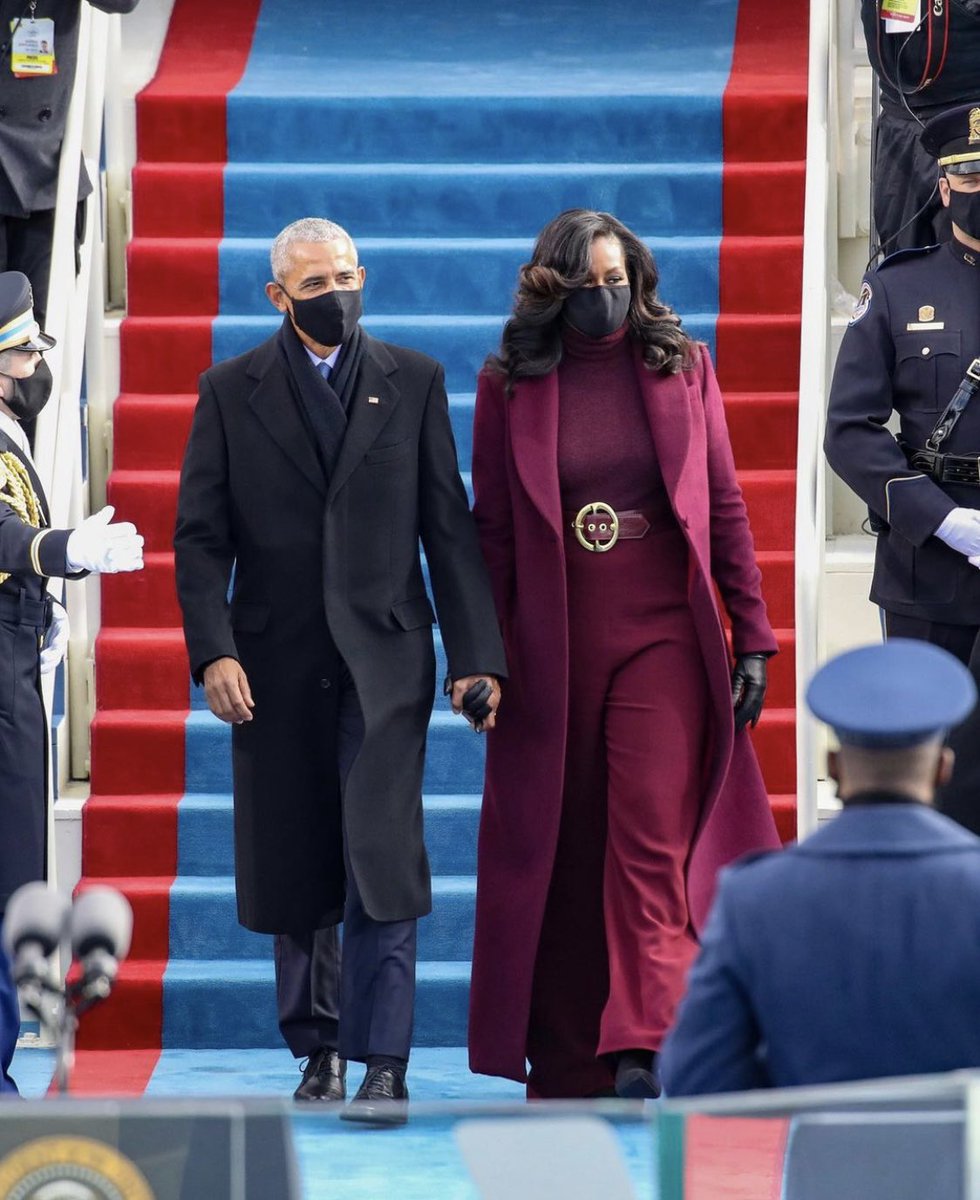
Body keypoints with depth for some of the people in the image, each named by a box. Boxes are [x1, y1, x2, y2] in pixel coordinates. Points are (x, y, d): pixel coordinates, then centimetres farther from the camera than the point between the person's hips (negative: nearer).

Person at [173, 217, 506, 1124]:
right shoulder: (232, 392, 6)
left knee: (382, 860, -12)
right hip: (275, 664, 1)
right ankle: (318, 1047, 21)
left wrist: (476, 654, -1)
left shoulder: (413, 382, 7)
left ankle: (384, 1062, -12)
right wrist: (213, 650, -11)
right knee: (295, 871, 6)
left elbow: (449, 527, 5)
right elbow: (200, 535, 3)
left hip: (383, 656, -1)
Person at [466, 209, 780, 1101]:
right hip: (554, 650, 1)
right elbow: (492, 529, 6)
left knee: (652, 841, -13)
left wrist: (752, 636, 4)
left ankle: (640, 1052, -22)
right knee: (559, 852, 5)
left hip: (662, 638, -1)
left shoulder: (683, 369, 6)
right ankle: (567, 1065, 14)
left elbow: (726, 508, 8)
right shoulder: (510, 387, 4)